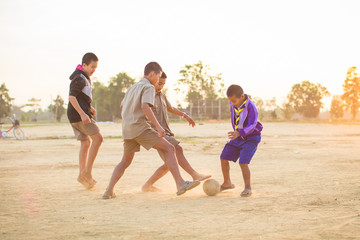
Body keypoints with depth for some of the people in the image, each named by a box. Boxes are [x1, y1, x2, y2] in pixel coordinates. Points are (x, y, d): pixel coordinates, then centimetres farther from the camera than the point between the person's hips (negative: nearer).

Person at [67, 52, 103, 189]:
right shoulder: (79, 78, -12)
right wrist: (82, 114, -29)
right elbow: (71, 97, -22)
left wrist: (89, 107, 22)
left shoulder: (85, 77, 20)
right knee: (97, 138, -14)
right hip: (78, 115, -10)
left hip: (75, 116, 10)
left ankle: (82, 174, 11)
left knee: (86, 143, 12)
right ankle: (87, 171, -15)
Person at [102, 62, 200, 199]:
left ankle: (109, 191, 16)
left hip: (127, 129, 8)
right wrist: (158, 126, -22)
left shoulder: (132, 87, 23)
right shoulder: (148, 87, -3)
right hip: (140, 127, -8)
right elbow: (145, 106, -20)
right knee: (169, 148, -9)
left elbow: (122, 105, 37)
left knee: (125, 161, 21)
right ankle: (180, 184, -21)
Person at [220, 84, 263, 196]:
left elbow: (252, 125, -33)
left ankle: (248, 188, -7)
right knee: (224, 157, 7)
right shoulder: (233, 104, -5)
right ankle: (227, 183, 25)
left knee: (243, 162, -21)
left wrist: (238, 133, -47)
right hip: (238, 137, 7)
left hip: (251, 137, -7)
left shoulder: (251, 107, -26)